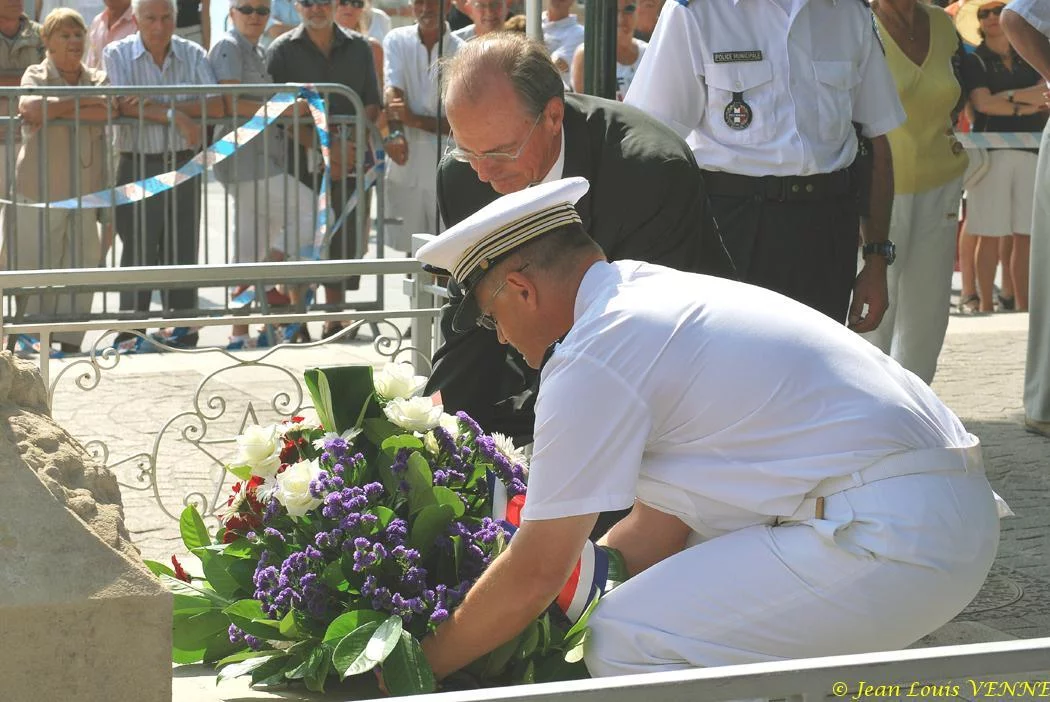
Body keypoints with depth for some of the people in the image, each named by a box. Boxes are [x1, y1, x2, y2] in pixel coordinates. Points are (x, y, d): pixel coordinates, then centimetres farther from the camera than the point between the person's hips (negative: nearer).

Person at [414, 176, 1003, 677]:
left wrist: (425, 664, 9)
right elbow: (657, 527, 23)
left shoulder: (591, 358, -10)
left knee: (626, 643, -11)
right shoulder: (659, 296, 20)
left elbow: (535, 573, -5)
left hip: (890, 540, -10)